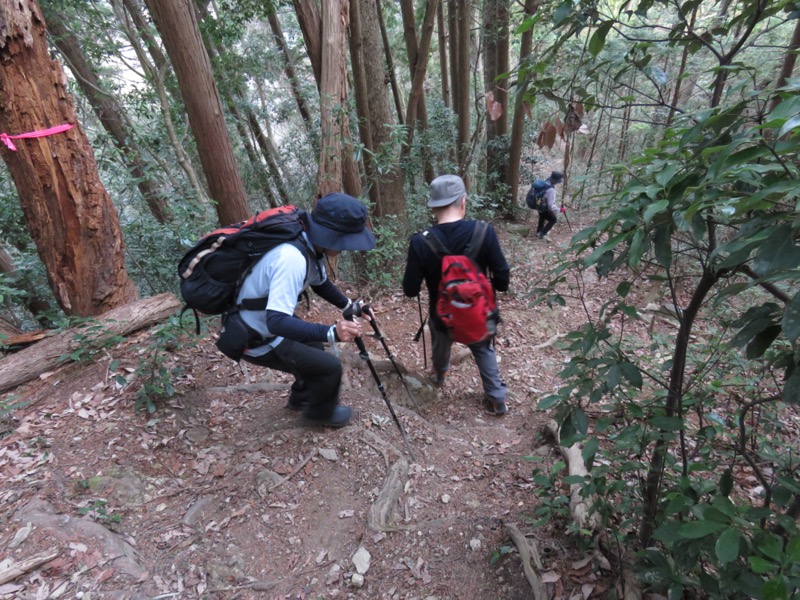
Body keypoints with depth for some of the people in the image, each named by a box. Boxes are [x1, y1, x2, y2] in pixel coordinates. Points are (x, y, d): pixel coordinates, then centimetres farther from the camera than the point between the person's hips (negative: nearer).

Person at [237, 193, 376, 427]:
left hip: (265, 321, 9)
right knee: (330, 366, -3)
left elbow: (320, 283, 11)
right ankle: (320, 412, 25)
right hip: (257, 339, -9)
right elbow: (277, 321, -43)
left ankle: (301, 398, 49)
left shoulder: (310, 245, -6)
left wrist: (349, 306, 1)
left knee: (313, 347, 26)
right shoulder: (292, 259, -37)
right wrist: (331, 333, -49)